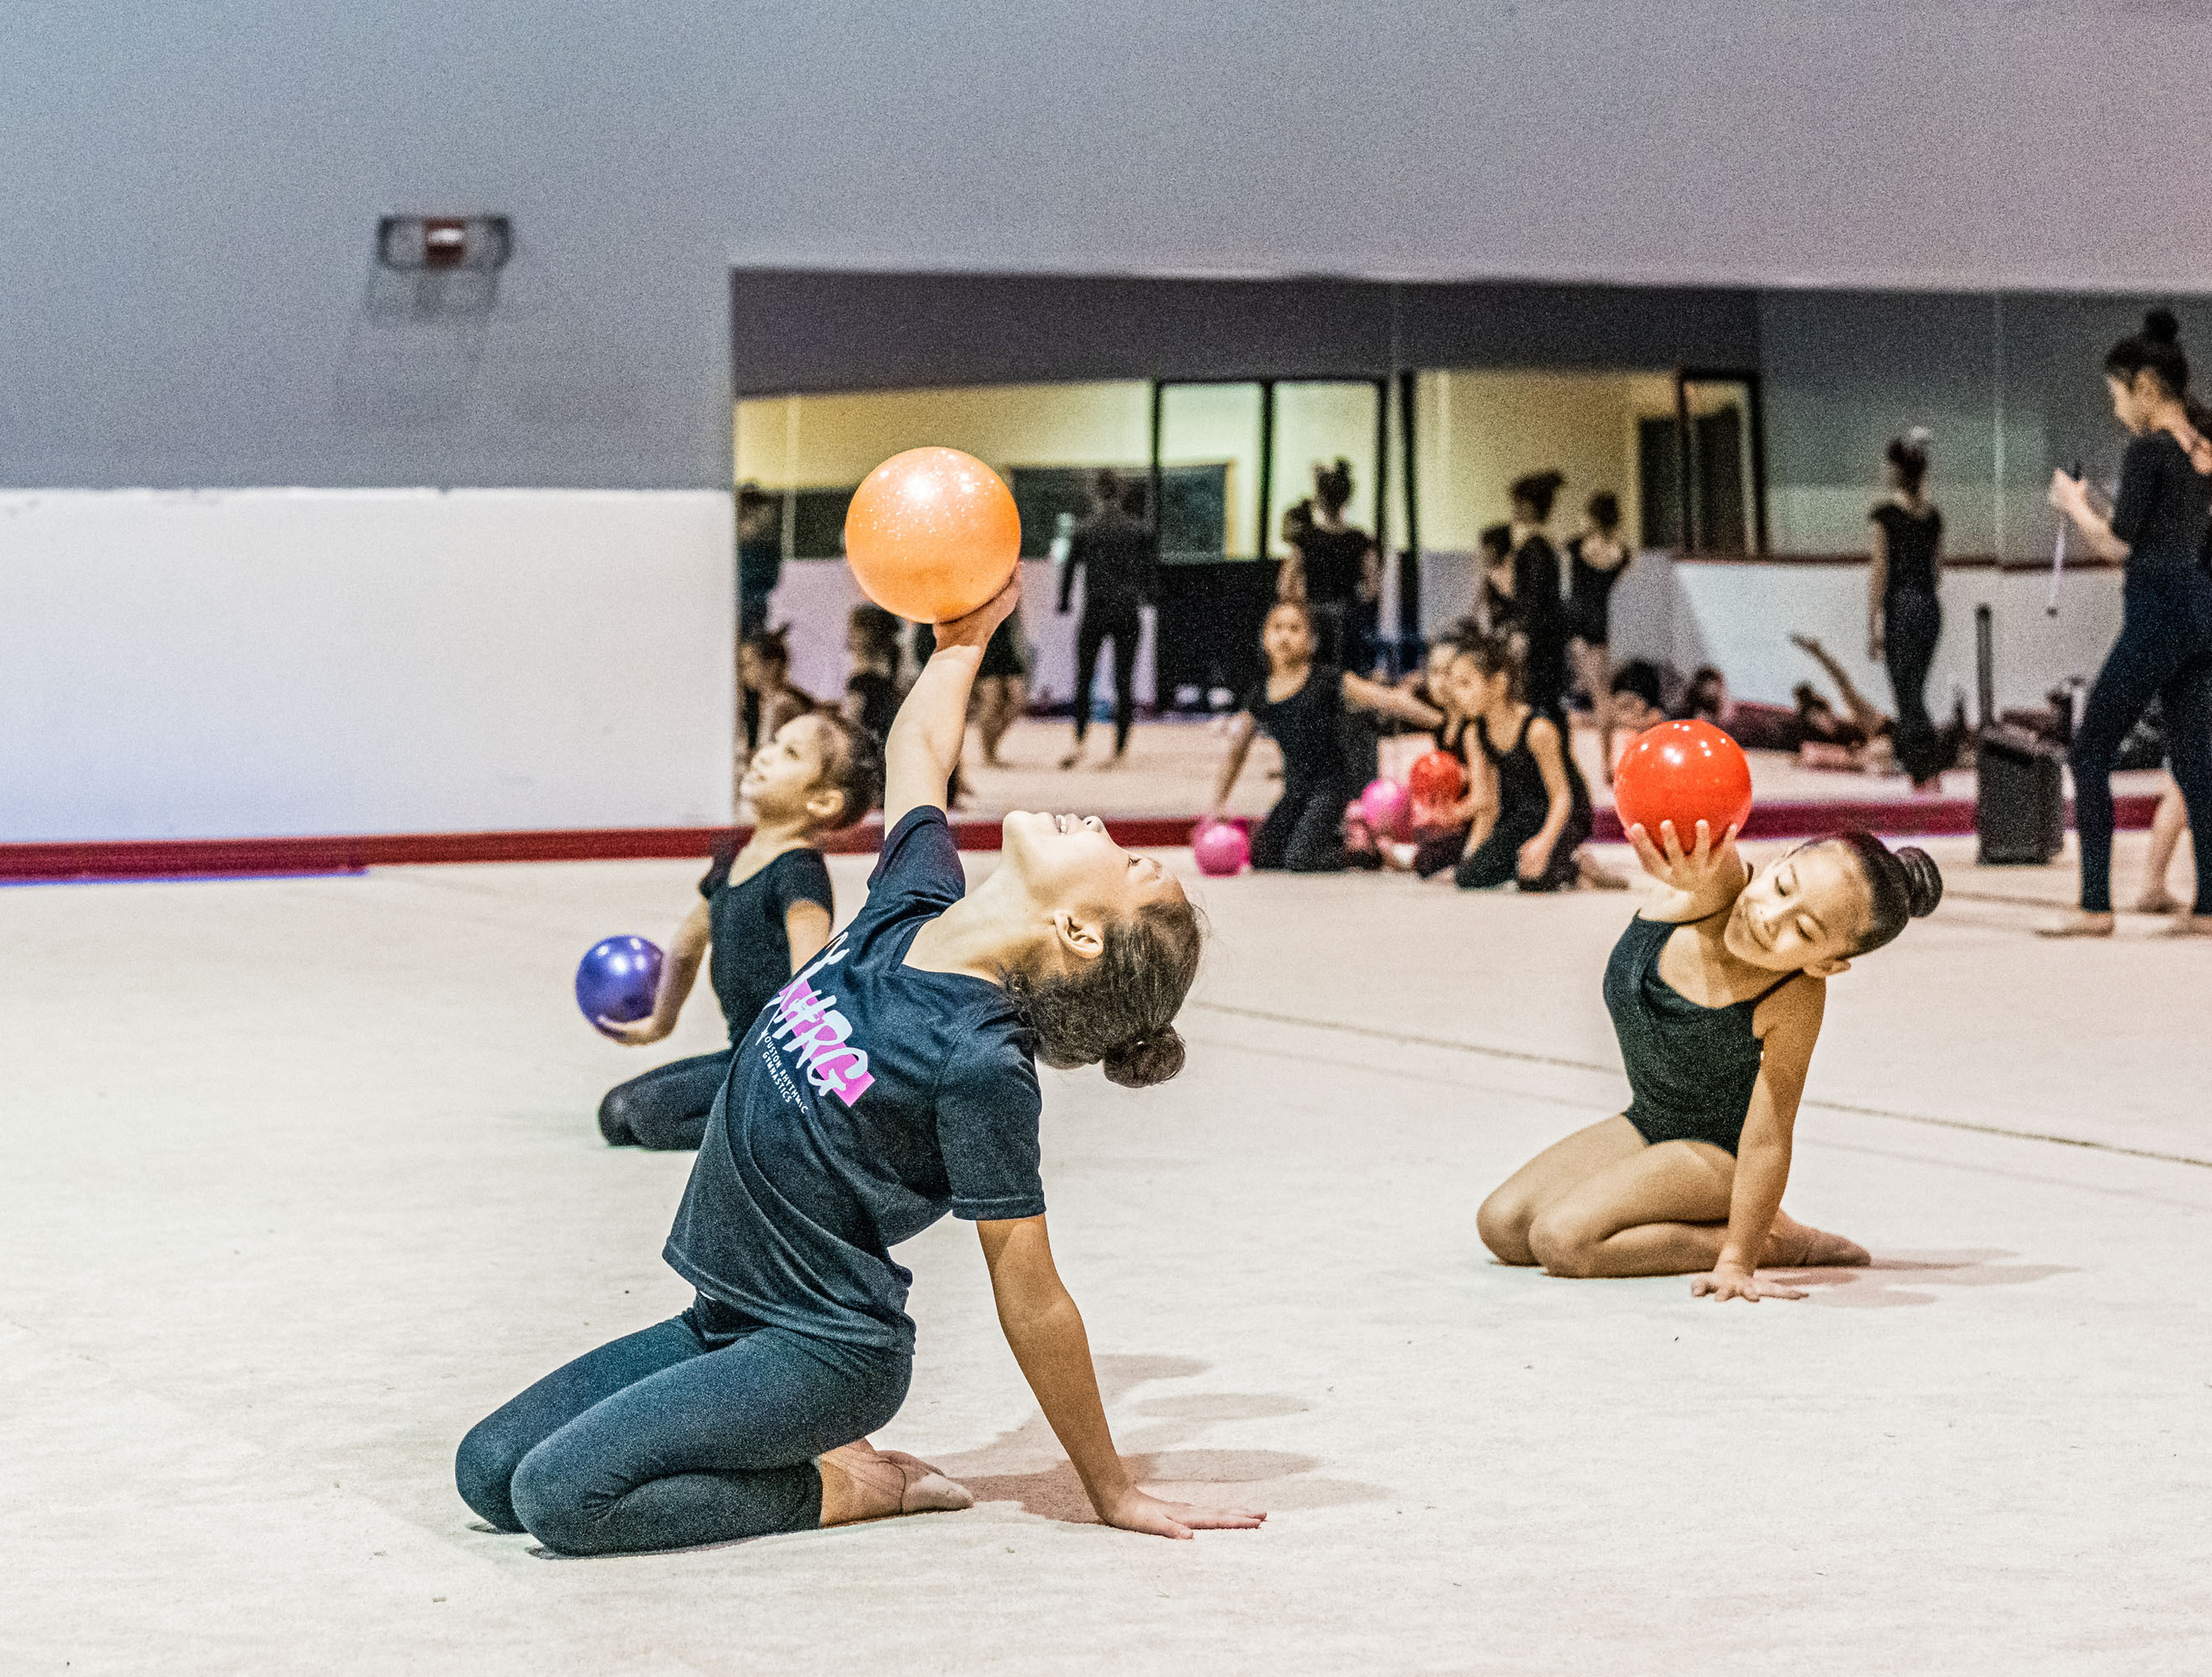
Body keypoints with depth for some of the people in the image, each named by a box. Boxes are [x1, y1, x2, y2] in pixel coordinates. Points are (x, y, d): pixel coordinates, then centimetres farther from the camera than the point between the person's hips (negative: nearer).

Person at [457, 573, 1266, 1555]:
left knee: (561, 1494, -24)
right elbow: (914, 749, 18)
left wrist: (1113, 1494, -15)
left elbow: (1031, 1300, -17)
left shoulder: (981, 1062, -22)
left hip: (826, 1354, -8)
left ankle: (840, 1489, -5)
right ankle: (823, 1453, 9)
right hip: (728, 1323, 8)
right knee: (489, 1472, 4)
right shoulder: (914, 910, -2)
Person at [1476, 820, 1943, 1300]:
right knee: (1502, 1226, -2)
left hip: (1719, 1148, -6)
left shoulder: (1796, 1000, -33)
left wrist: (1737, 1262, -21)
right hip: (1647, 1124, 6)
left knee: (1561, 1241, -21)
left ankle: (1773, 1241, -6)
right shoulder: (1716, 882, -27)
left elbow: (1766, 1141, -25)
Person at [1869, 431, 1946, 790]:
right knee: (1913, 695, 14)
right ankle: (1924, 774, 15)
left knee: (1907, 696, -5)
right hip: (1931, 608, 6)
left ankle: (1928, 776, -12)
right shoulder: (1933, 513, 9)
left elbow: (1880, 570, -9)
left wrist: (1872, 627, -6)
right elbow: (1937, 569, 14)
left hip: (1901, 606, -6)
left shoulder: (1886, 511, -8)